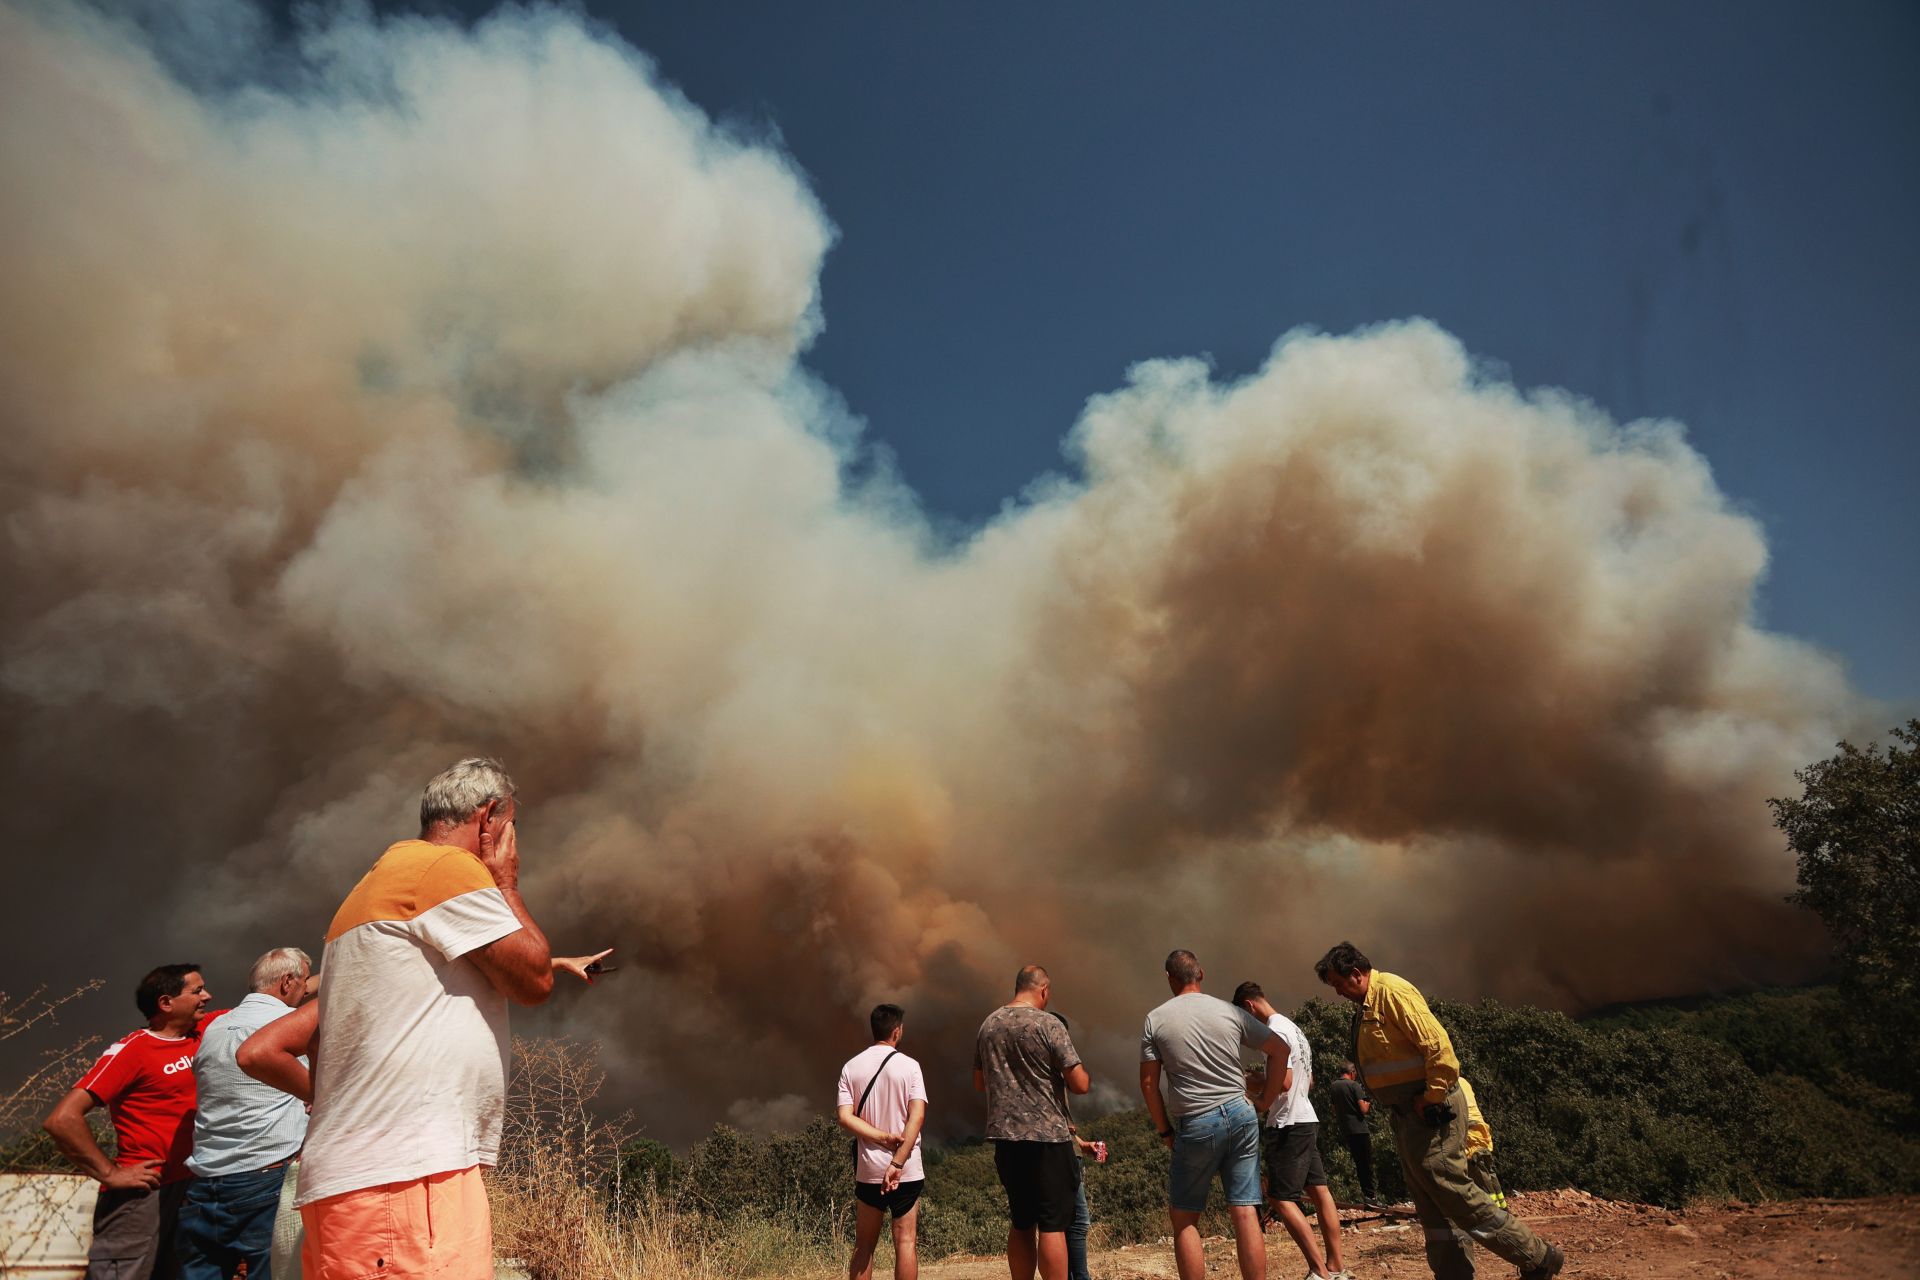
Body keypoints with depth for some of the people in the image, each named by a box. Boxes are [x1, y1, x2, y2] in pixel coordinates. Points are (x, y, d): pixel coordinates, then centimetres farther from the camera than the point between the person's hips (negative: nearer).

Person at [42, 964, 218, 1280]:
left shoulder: (201, 1033, 7)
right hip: (143, 1195, -7)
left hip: (189, 1188, 7)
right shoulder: (132, 1050, -13)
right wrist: (110, 1173, -16)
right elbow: (61, 1119, -17)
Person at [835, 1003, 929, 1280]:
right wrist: (898, 1162, -16)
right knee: (905, 1241, 4)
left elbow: (845, 1117, -6)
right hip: (906, 1170, -3)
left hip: (867, 1169, 3)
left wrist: (883, 1137, -8)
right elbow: (917, 1116, -15)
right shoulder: (908, 1065, -6)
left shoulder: (851, 1067, 3)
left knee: (863, 1245, 13)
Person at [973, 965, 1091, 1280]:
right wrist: (1084, 1077, 10)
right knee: (1052, 1225, -1)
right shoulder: (1048, 1024, -12)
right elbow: (1080, 1084, -11)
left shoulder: (987, 1025, 7)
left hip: (1005, 1137, 6)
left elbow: (979, 1083, 18)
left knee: (1021, 1223, 14)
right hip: (1047, 1138, -6)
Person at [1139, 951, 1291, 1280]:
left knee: (1184, 1218, 9)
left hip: (1196, 1125, -2)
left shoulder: (1155, 1020, -1)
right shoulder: (1230, 1012, 4)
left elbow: (1148, 1084, -1)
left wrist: (1165, 1130, 10)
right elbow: (1279, 1048, 9)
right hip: (1241, 1116, 3)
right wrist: (1266, 1102, 17)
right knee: (1245, 1213, 4)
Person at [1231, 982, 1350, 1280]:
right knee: (1318, 1190, 11)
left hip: (1288, 1125, -10)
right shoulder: (1293, 1027, 15)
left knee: (1280, 1198, -4)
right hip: (1306, 1120, 10)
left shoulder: (1275, 1031, -16)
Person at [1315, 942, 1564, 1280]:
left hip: (1430, 1112, -10)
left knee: (1451, 1191, -8)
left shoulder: (1391, 991, -15)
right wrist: (1398, 1112, 13)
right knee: (1432, 1205, 11)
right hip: (1406, 1114, 10)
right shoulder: (1366, 1007, 16)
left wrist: (1432, 1101, -20)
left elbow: (1438, 1045, -23)